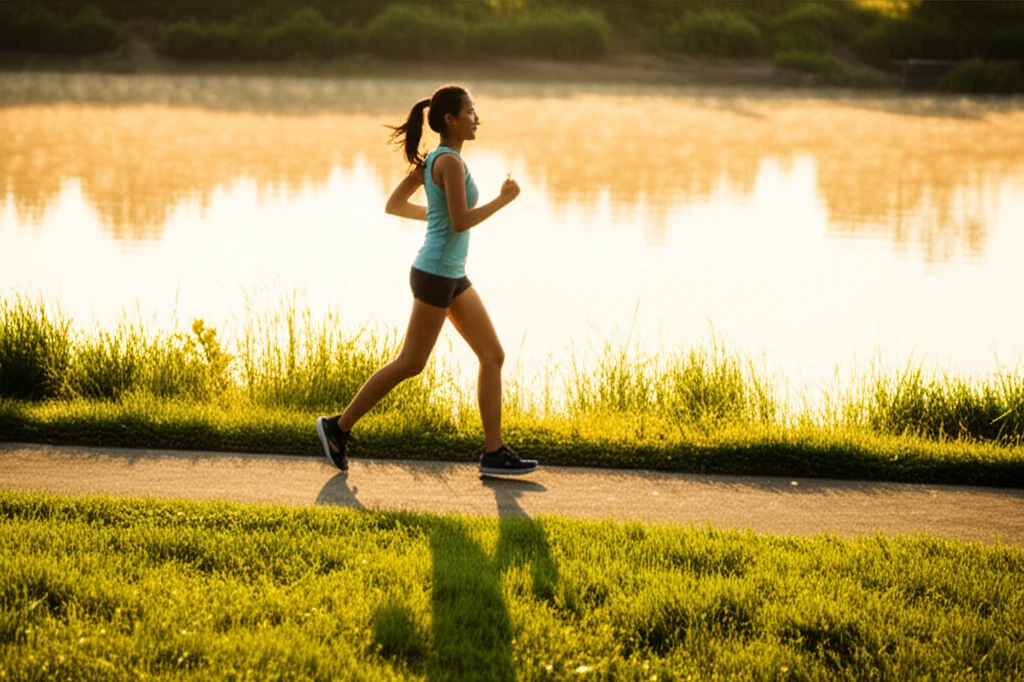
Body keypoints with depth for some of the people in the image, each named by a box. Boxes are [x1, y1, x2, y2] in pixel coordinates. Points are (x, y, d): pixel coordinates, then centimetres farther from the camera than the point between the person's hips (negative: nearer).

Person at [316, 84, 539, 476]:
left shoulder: (433, 159, 10)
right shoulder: (451, 162, -18)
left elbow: (393, 205, 14)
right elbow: (461, 223, -24)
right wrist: (503, 199, -13)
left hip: (452, 276, 10)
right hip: (435, 273, -10)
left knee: (493, 355, 5)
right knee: (411, 364, 1)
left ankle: (494, 452, 4)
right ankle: (339, 427, 13)